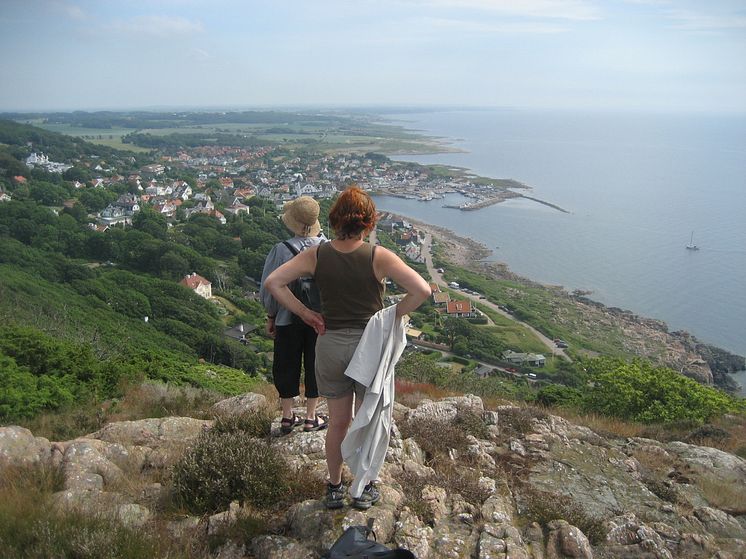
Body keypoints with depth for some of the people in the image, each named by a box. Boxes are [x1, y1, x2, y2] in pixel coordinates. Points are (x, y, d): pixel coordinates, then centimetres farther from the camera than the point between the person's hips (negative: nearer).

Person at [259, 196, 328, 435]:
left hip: (288, 320, -1)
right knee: (315, 365, 15)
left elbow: (268, 289, -8)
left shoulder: (281, 250, -16)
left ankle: (288, 416, 26)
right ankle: (311, 417, 25)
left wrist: (271, 316, 8)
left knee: (287, 366, 15)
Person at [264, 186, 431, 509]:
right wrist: (394, 316, -9)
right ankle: (364, 490, 33)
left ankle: (334, 489, 35)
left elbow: (273, 282, -8)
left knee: (337, 422, 20)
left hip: (330, 346, 3)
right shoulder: (379, 257, -17)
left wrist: (306, 315, -4)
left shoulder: (316, 256, -8)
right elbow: (422, 290, -24)